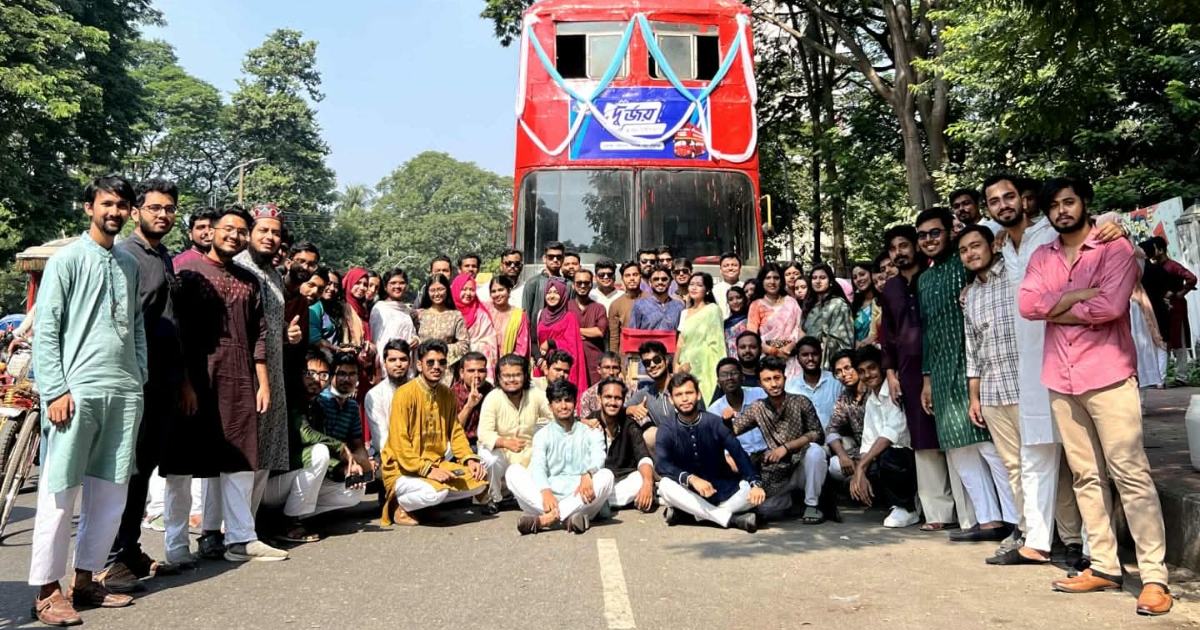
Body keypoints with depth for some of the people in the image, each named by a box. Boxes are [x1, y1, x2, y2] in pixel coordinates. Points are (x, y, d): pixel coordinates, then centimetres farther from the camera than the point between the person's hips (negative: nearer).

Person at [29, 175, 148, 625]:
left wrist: (140, 376, 9)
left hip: (125, 393, 5)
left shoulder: (130, 264, 14)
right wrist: (55, 391, -11)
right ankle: (47, 591, 11)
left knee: (111, 493, 9)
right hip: (77, 391, -5)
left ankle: (85, 579, 20)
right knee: (60, 492, 0)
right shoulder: (67, 259, -1)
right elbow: (45, 330, -5)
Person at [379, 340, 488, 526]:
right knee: (436, 492, -33)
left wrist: (470, 460, -9)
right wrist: (427, 470, -26)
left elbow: (456, 433, 8)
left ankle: (430, 502, 7)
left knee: (479, 480, -8)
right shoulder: (405, 394, -15)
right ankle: (398, 504, -3)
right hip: (403, 470, -7)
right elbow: (399, 443, -20)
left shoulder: (448, 394, 5)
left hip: (436, 465, 7)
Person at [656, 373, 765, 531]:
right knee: (665, 486, -33)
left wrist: (755, 483, -34)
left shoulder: (714, 422, -7)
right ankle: (729, 518, -30)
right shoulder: (667, 428, -8)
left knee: (756, 494, -24)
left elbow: (739, 454, -16)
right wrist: (691, 479, -41)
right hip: (689, 492, -1)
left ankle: (687, 513, -21)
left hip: (721, 489, 1)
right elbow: (662, 465, -23)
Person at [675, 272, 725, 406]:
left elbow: (714, 342, -8)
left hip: (703, 369, -5)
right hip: (685, 369, 5)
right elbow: (681, 343, 15)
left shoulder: (712, 309, -2)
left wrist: (691, 363, -12)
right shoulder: (685, 313, 17)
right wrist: (676, 364, 1)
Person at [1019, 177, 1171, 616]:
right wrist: (1083, 293, -11)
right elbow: (1027, 305, -3)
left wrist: (1054, 309, -5)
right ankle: (1104, 566, 16)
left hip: (1107, 375, -5)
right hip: (1061, 380, 5)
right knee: (1086, 475, 8)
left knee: (1130, 473, -6)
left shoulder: (1114, 247, -2)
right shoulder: (1041, 257, 13)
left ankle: (1154, 576, -2)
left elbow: (1110, 306, -17)